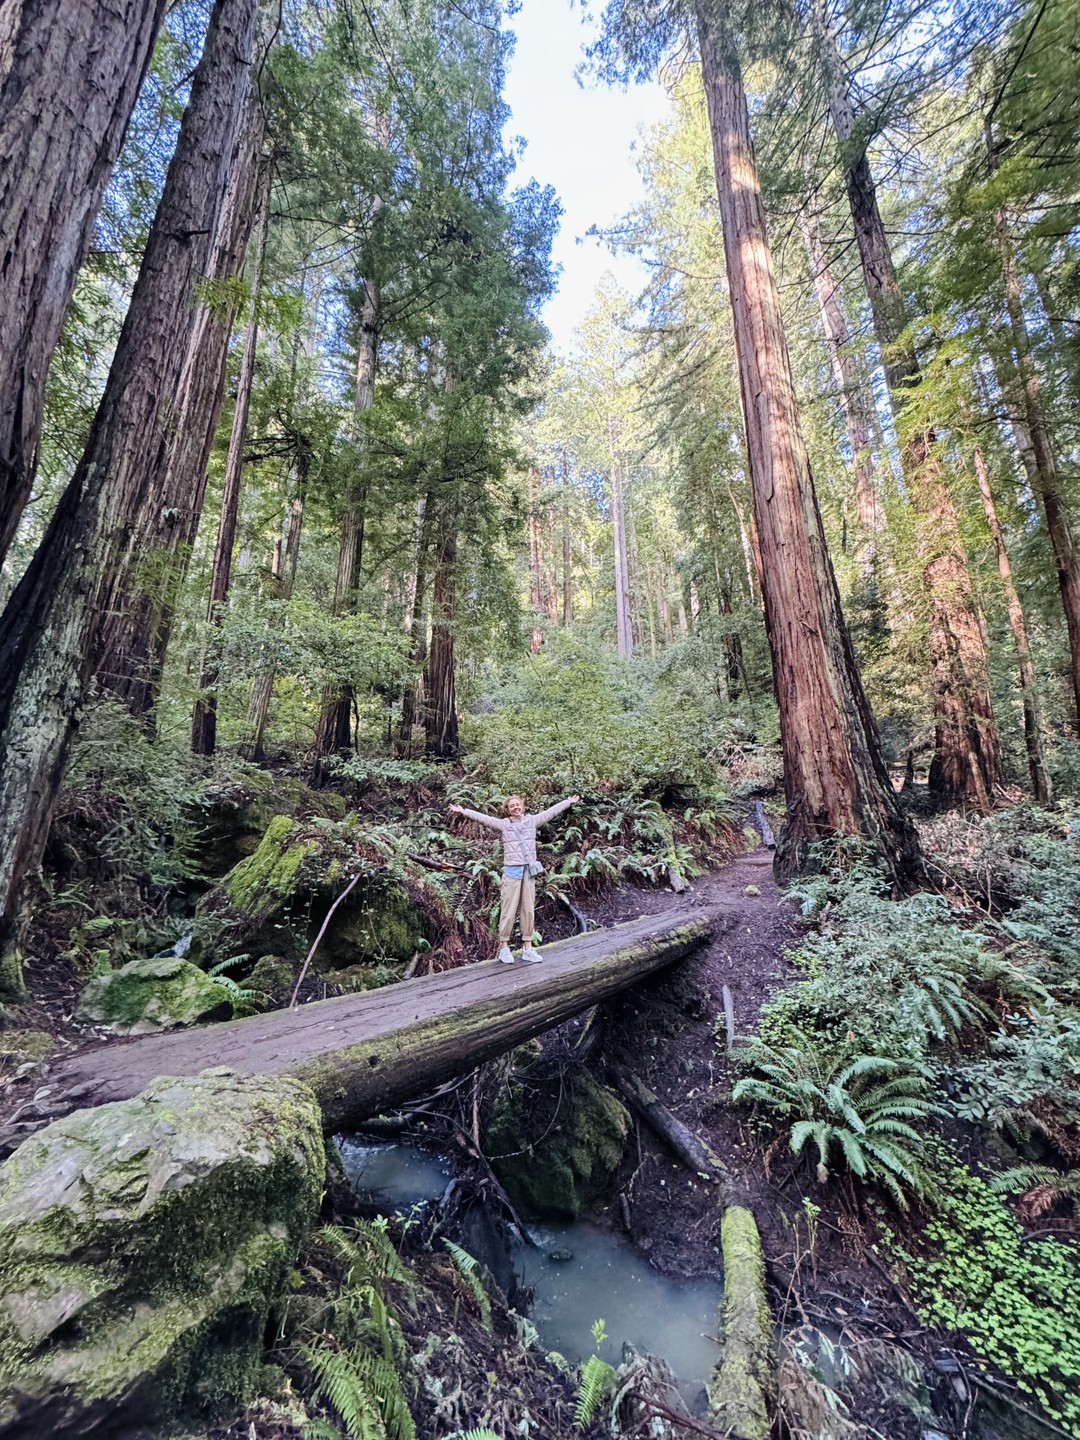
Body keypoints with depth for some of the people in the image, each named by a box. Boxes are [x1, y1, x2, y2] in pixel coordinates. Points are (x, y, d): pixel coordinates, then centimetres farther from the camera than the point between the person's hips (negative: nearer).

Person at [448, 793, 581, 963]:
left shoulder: (532, 820, 8)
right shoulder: (503, 824, 0)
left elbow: (551, 811, 13)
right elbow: (483, 818, -8)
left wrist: (569, 802, 17)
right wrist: (463, 811, -16)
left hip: (529, 871, 3)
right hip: (512, 871, -3)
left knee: (528, 910, 8)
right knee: (508, 910, 0)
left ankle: (527, 947, 17)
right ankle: (504, 947, 11)